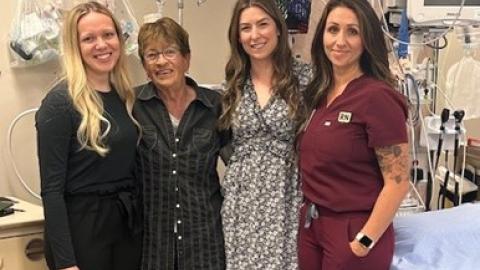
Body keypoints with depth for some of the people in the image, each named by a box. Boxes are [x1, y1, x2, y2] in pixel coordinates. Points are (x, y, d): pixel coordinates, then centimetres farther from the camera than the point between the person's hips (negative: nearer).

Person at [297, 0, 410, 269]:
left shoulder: (377, 97, -17)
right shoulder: (320, 93, 4)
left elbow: (398, 183, -17)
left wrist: (363, 243, -16)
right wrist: (308, 213, 7)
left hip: (353, 230, -7)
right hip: (310, 224, 7)